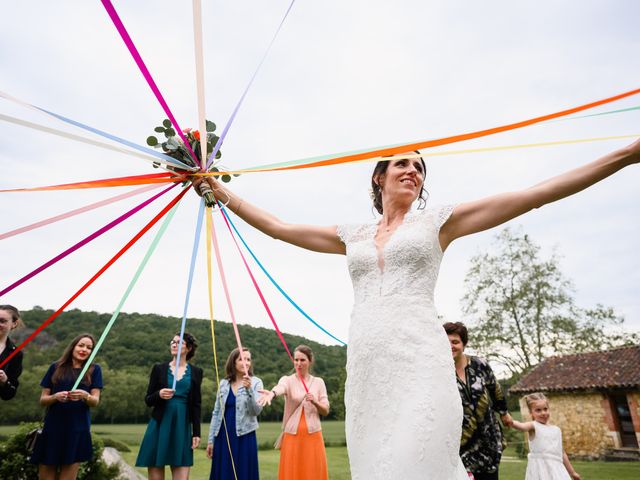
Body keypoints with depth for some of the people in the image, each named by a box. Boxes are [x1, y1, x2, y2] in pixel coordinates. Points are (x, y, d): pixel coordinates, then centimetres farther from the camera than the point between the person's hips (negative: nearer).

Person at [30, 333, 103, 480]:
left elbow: (95, 401, -1)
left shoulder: (94, 369, 5)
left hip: (78, 429, -1)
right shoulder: (56, 367, 7)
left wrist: (85, 396, -22)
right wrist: (55, 397, -14)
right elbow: (42, 400, 7)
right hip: (53, 427, 1)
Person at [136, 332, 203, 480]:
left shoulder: (196, 372, 4)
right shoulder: (159, 368, 3)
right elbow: (148, 400, 6)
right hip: (159, 426, 0)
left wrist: (196, 433, 0)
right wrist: (159, 394, -16)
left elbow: (196, 405, 5)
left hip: (182, 428, 0)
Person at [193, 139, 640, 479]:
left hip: (419, 362, -3)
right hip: (365, 367, 4)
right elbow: (277, 227, 19)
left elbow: (537, 194, 4)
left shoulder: (437, 221, 9)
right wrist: (219, 189, 19)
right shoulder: (353, 236, 17)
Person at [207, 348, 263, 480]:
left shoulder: (255, 382, -3)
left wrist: (249, 389, -25)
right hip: (223, 437, 3)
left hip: (245, 437, -3)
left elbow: (257, 410, -13)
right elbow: (216, 413, 10)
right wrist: (211, 439, 8)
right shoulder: (224, 383, 6)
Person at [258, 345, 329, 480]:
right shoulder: (288, 380, -1)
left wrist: (315, 402, -16)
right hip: (292, 435, -1)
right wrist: (272, 393, -49)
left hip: (313, 435, 1)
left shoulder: (318, 382, 6)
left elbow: (325, 411, 4)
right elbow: (280, 388, -26)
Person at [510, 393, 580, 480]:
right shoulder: (533, 426, -4)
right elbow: (522, 427, -29)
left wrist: (572, 472, 27)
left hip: (556, 468, 6)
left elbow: (562, 453, 24)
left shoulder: (556, 430, 14)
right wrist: (511, 422, -51)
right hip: (540, 468, -5)